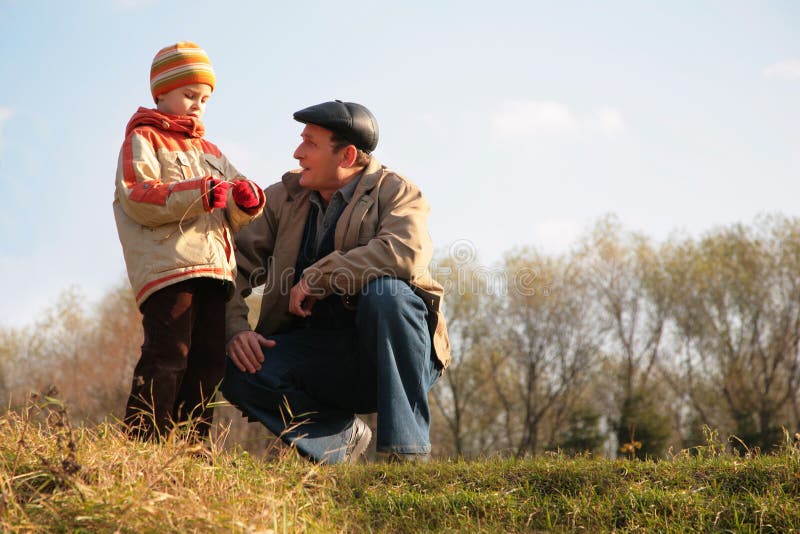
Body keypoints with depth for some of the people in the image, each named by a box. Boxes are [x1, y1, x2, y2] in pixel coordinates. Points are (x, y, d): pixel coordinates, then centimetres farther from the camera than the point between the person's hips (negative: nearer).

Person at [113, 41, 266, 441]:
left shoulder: (210, 152, 29)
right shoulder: (143, 139, 7)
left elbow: (232, 220, 23)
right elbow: (138, 199, -10)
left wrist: (246, 202, -2)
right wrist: (200, 195, -20)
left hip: (214, 272, 8)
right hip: (168, 268, -7)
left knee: (208, 363, 5)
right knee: (167, 359, -15)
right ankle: (141, 444, -13)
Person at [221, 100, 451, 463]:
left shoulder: (395, 191, -4)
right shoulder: (284, 197, 9)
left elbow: (407, 252, -27)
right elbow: (235, 265, 3)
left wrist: (317, 278, -23)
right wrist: (234, 329, -15)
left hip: (390, 354, -4)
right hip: (315, 354, 4)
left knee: (385, 292, -34)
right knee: (238, 373, -22)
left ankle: (406, 448, -27)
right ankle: (343, 435, 1)